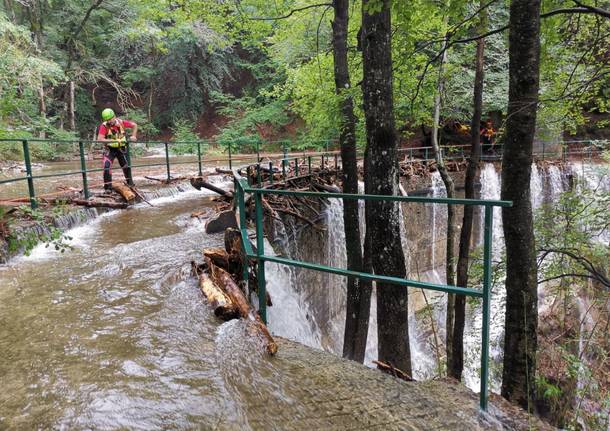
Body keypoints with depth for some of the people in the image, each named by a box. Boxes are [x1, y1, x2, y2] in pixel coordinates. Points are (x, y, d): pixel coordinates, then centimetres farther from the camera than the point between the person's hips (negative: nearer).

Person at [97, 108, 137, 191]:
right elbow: (100, 139, -29)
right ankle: (108, 187, -10)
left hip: (121, 148, 3)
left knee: (126, 165, 14)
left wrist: (133, 136, -7)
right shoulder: (104, 126, -19)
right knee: (107, 167, -17)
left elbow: (134, 125, 3)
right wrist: (112, 140, -36)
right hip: (110, 149, -3)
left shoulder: (121, 122, -10)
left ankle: (130, 182, 35)